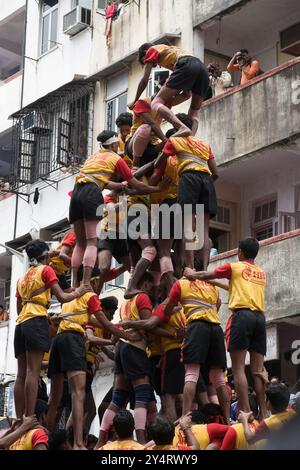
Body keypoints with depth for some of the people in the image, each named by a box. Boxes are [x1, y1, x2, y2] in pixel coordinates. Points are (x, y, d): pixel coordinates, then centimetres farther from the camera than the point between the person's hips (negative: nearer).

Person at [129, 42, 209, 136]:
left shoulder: (151, 50, 24)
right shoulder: (171, 49, 43)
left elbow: (145, 80, 18)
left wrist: (135, 101, 27)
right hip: (203, 68, 7)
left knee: (156, 104, -11)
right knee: (194, 112, 16)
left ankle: (182, 128, -35)